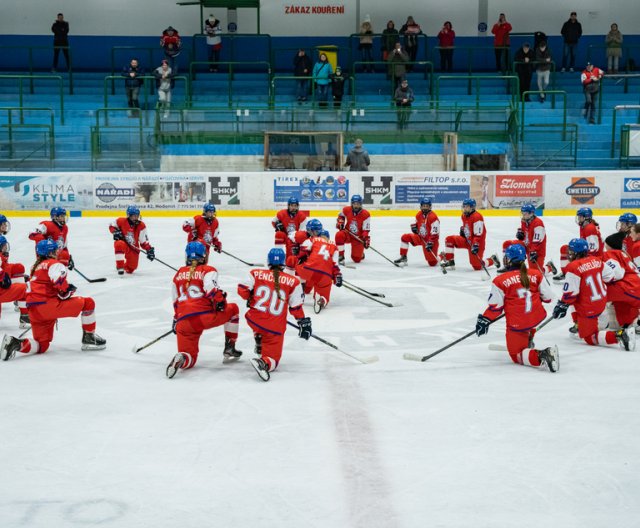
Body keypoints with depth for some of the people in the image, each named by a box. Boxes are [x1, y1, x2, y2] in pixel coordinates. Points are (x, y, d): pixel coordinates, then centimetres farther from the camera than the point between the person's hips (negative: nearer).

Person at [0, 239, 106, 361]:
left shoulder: (36, 267, 28)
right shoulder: (54, 263, -1)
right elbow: (59, 279, -21)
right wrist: (66, 291, -4)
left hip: (33, 312, 9)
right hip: (47, 304, -9)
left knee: (42, 346, 15)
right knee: (88, 303, -1)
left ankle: (16, 343, -9)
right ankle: (89, 338, 4)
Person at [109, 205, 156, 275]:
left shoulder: (141, 226, -11)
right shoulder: (121, 221, -15)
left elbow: (144, 241, -7)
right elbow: (112, 226, 4)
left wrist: (149, 249, -20)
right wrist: (115, 232, -16)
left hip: (133, 248, 2)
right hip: (123, 242, -2)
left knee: (130, 269, 3)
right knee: (120, 245, -42)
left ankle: (124, 266, 44)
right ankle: (120, 267, -30)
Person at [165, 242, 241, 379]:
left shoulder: (179, 274, 23)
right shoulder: (208, 270, 9)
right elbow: (210, 287, -14)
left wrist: (176, 319, 39)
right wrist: (220, 300, -13)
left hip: (184, 322, 4)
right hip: (205, 315, -4)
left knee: (189, 358, 11)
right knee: (233, 309, 24)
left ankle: (180, 359, -27)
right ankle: (229, 349, 20)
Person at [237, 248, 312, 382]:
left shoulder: (256, 274, -1)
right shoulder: (293, 281, -4)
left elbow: (242, 290, -1)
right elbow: (296, 307, -2)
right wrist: (303, 323, 10)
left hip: (253, 320, 3)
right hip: (275, 328, -3)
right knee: (272, 359, 4)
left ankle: (259, 346, 37)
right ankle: (264, 363, -29)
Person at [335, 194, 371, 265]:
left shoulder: (365, 214, -16)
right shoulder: (346, 210, -10)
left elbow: (366, 229, -14)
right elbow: (341, 216, 15)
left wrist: (366, 239, -28)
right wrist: (340, 222, -4)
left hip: (358, 237, -1)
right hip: (348, 234, 2)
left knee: (357, 259, -4)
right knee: (339, 235, -35)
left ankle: (361, 254, 37)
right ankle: (341, 256, -21)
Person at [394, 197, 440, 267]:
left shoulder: (433, 217, -22)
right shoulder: (419, 215, 0)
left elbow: (435, 232, -25)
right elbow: (417, 222, 21)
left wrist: (430, 243, -33)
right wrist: (414, 226, -3)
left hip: (431, 240, -7)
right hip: (421, 238, 7)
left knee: (432, 263, -8)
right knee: (405, 237, -10)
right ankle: (403, 258, -4)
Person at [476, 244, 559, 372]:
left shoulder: (500, 281, -10)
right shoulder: (536, 275, 2)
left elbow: (495, 306, -9)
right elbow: (548, 297, 6)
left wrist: (484, 321, 6)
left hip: (517, 325, -5)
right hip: (538, 317, 5)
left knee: (517, 356, 5)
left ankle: (541, 356, -23)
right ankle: (528, 342, 35)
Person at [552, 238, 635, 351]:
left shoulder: (573, 267, -22)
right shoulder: (596, 260, -2)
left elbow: (570, 293, -22)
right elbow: (610, 276, 9)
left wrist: (562, 305, -7)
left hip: (588, 309, -8)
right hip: (602, 303, 8)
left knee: (589, 338, 2)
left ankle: (619, 335, -20)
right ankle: (580, 326, 38)